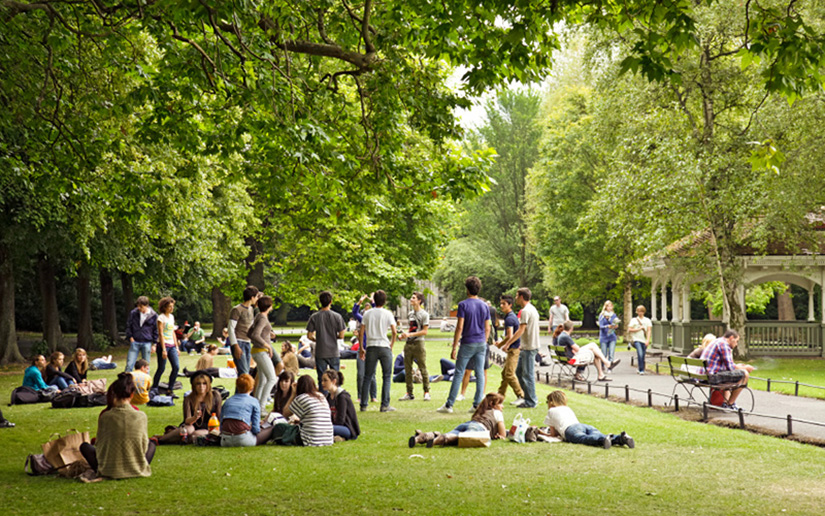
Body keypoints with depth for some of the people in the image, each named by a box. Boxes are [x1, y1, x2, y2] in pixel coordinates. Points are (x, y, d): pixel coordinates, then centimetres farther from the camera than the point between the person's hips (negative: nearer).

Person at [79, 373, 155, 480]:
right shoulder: (141, 416, -10)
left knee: (84, 446, 23)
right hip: (137, 470, 1)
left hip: (110, 471, -1)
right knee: (151, 445, 31)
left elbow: (99, 444, -2)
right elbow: (144, 445, 1)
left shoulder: (105, 416, -13)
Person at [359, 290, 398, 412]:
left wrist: (361, 348, 12)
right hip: (384, 347, -2)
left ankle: (363, 405, 10)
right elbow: (394, 332, -7)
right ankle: (385, 405, 0)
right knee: (387, 377, 5)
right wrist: (391, 344, 8)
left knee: (367, 377, 9)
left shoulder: (367, 314, 4)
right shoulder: (388, 314, -2)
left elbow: (361, 333, 4)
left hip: (371, 347, 2)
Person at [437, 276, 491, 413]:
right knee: (480, 374, 5)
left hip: (467, 344, -4)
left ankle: (449, 405, 3)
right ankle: (477, 405, 5)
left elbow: (460, 327, -13)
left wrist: (454, 347, -10)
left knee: (458, 374, 0)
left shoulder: (463, 305, -9)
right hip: (481, 344, 4)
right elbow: (487, 328, 8)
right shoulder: (484, 305, 6)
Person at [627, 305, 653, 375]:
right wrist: (639, 329, -7)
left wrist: (648, 340, -10)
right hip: (637, 339, -3)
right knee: (640, 354, -20)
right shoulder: (633, 320, 8)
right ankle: (641, 370, -18)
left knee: (642, 356, 4)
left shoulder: (647, 320, 12)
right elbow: (629, 330, 2)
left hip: (644, 341, 3)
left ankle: (641, 369, 21)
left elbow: (649, 330, 3)